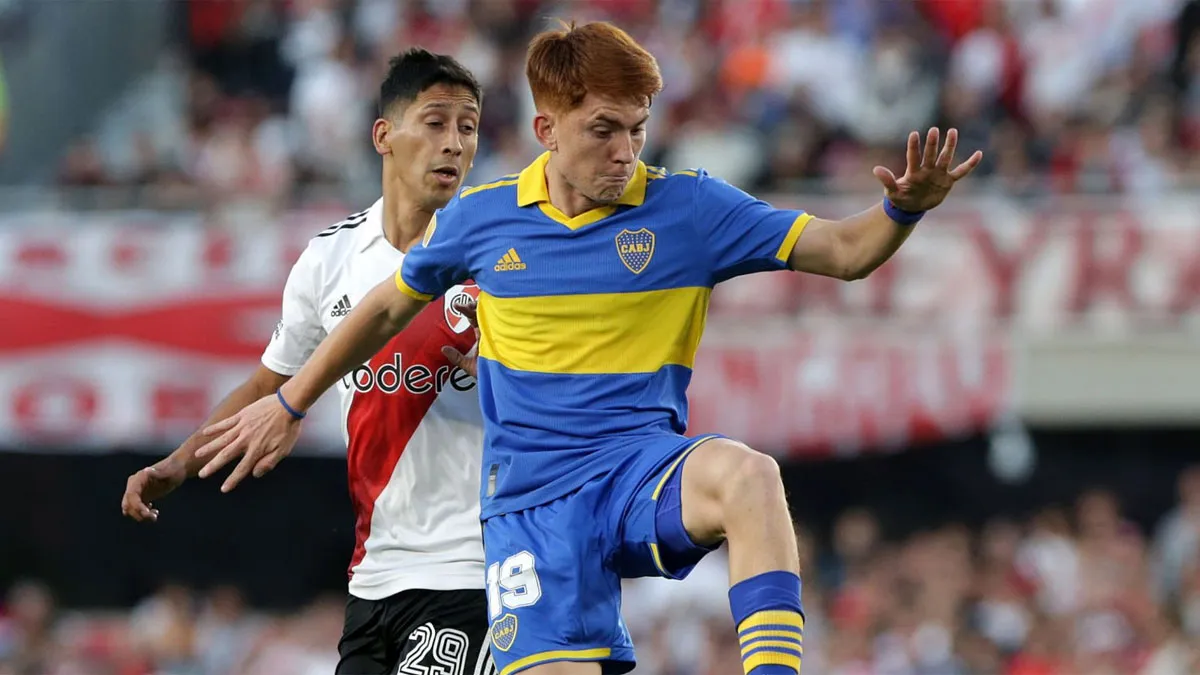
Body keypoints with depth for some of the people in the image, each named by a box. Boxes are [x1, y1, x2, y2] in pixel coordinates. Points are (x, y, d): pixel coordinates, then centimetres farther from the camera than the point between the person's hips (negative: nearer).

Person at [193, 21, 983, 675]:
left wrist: (904, 209, -25)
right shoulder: (481, 218, 3)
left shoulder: (687, 208, -1)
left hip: (642, 470, -1)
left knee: (747, 476, -36)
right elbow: (390, 307, 21)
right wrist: (288, 405, 29)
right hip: (531, 499, 1)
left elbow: (843, 250, -3)